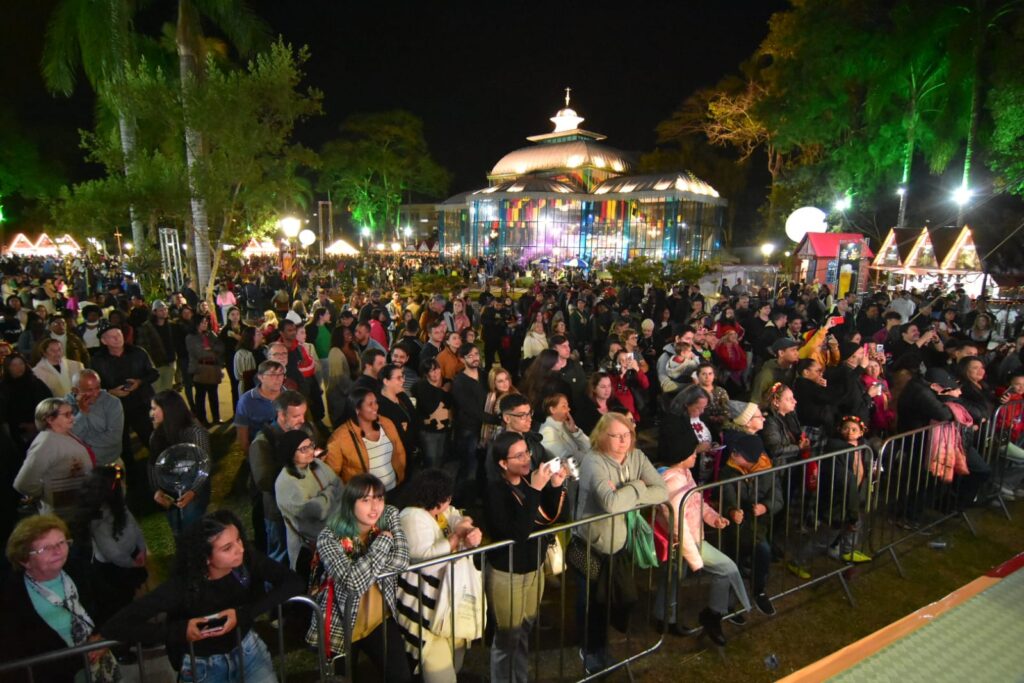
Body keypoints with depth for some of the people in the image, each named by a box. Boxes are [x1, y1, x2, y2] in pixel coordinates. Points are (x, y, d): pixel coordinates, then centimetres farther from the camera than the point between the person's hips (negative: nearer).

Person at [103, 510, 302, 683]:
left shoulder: (248, 559, -23)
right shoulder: (181, 586, -28)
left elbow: (293, 581, -23)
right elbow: (114, 627, -26)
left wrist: (243, 614, -30)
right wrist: (180, 630, -33)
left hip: (247, 647, 2)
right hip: (202, 665, -2)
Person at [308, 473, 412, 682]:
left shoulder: (389, 516, -11)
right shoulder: (329, 538, -23)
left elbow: (401, 559, -19)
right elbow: (354, 581, -33)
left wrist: (365, 568, -23)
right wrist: (383, 540, -27)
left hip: (380, 619, 3)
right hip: (341, 626, -3)